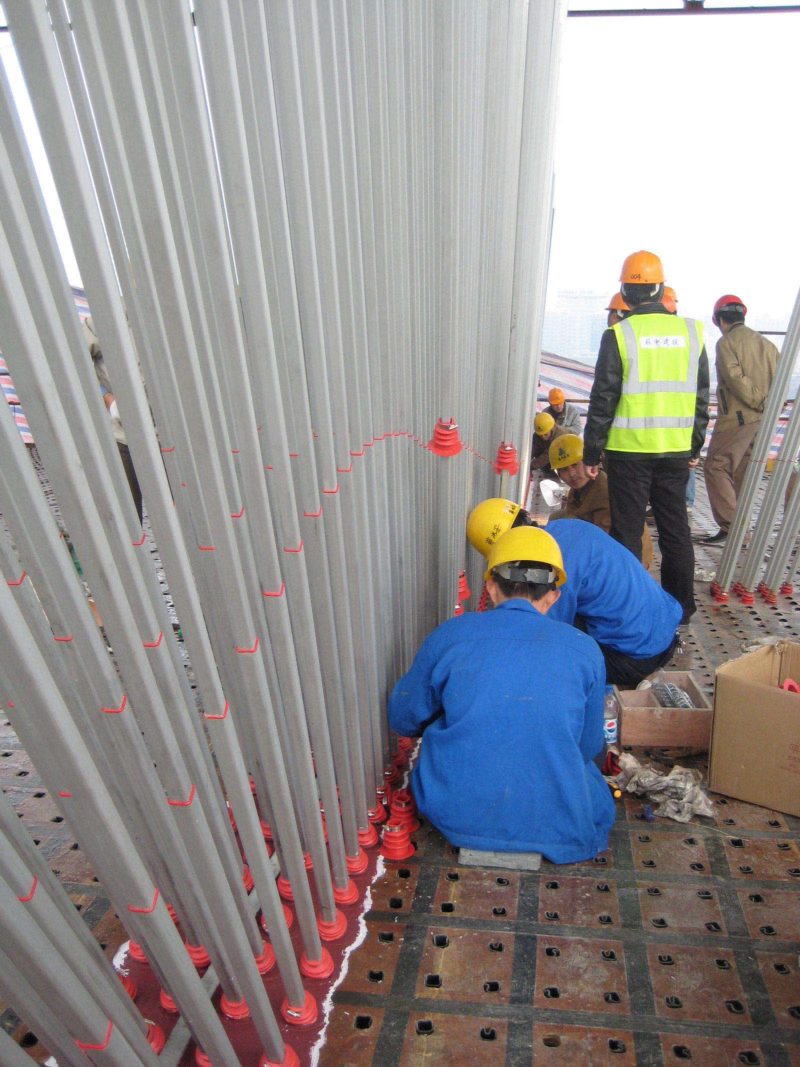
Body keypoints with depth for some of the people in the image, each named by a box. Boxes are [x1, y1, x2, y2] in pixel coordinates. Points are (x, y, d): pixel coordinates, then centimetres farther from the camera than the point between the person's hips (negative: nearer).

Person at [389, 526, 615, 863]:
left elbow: (403, 719, 4)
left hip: (456, 815, 0)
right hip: (551, 820, 1)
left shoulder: (449, 635, -9)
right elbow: (589, 746, 5)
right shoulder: (584, 649, -7)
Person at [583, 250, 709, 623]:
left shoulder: (619, 334, -7)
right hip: (676, 450, 5)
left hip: (629, 449, -4)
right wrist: (695, 444, 19)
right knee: (675, 529, 14)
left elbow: (603, 399, -8)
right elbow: (702, 396, 11)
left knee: (627, 530, 5)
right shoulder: (691, 331, 7)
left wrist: (592, 450, -1)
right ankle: (680, 606, 25)